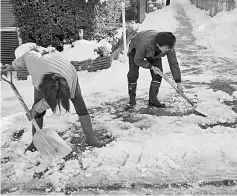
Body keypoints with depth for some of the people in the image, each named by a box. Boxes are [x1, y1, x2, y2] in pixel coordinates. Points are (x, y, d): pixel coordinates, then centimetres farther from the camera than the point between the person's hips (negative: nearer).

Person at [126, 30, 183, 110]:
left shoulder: (169, 46, -32)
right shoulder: (146, 43, -45)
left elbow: (173, 63, -22)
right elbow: (137, 60, -29)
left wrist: (178, 82, -20)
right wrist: (151, 67, -29)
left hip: (154, 54, 4)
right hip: (136, 50, -4)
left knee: (158, 74, -10)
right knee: (133, 74, -15)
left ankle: (153, 99, 2)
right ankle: (132, 101, -1)